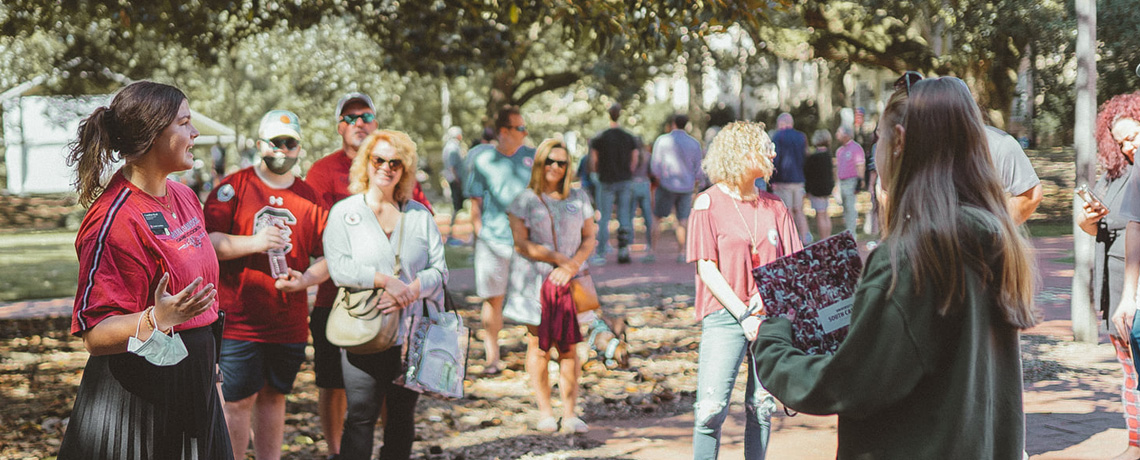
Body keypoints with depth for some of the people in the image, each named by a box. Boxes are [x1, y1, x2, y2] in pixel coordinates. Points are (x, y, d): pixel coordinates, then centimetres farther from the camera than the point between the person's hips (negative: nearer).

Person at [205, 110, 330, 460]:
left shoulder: (310, 198, 10)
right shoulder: (233, 187, -1)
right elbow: (205, 241, -8)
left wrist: (305, 279, -9)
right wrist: (253, 243, -20)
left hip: (289, 323, 4)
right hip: (238, 321, -4)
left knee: (274, 397, 12)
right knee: (238, 400, -3)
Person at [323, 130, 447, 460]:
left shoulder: (419, 215, 11)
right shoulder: (344, 212, 4)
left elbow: (439, 269, 4)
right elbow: (339, 267, -9)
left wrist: (408, 291, -14)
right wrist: (385, 281, -19)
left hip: (412, 333, 3)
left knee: (403, 415, 8)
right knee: (361, 415, -7)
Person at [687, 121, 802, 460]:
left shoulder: (774, 206, 12)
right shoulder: (709, 203, -1)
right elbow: (706, 268, -5)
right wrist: (744, 315, -13)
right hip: (725, 316, -4)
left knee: (762, 407, 5)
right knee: (711, 409, -11)